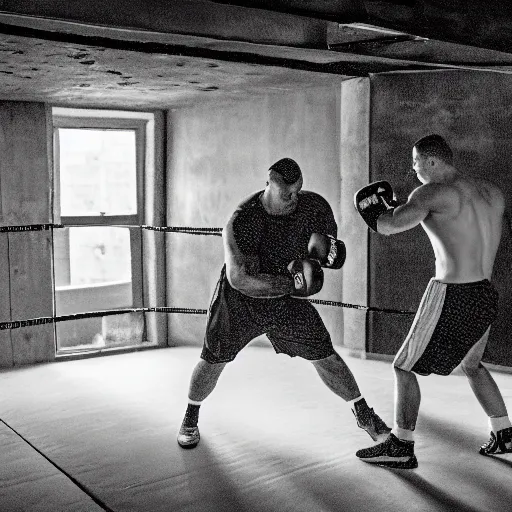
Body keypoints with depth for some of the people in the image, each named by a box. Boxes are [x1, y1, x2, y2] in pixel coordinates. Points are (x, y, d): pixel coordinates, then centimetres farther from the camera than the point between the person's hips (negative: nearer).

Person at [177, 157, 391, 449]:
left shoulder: (313, 206, -17)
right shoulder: (243, 222, -31)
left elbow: (326, 231, 6)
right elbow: (240, 279, -37)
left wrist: (325, 249, -18)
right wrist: (293, 285, -39)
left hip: (287, 296, 3)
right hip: (241, 297, -3)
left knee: (324, 356, 1)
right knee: (213, 361, 5)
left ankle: (364, 413, 20)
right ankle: (191, 416, 33)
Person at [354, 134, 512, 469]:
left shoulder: (433, 193, -12)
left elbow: (391, 225, -27)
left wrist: (375, 212, -4)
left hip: (452, 297, -8)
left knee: (405, 367, 5)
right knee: (472, 364, 30)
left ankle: (401, 448, 9)